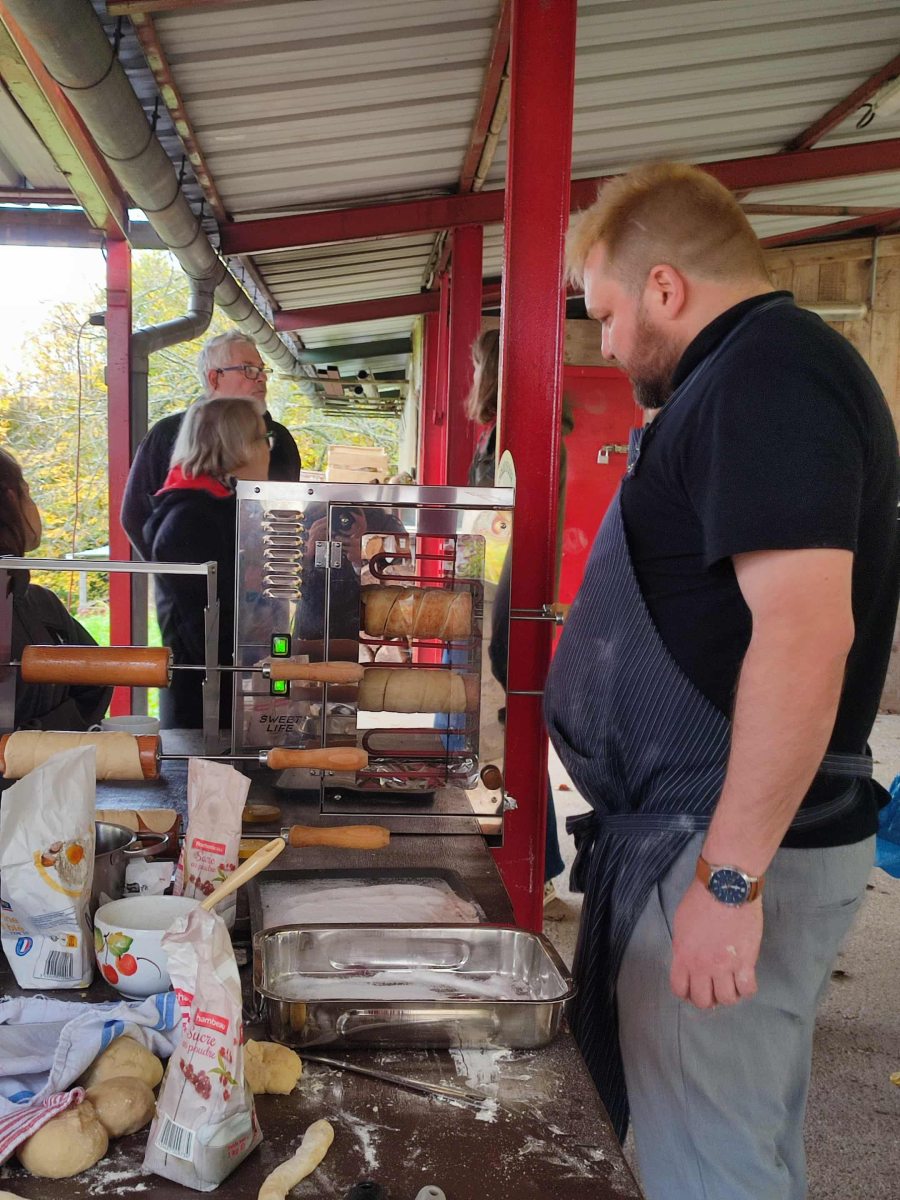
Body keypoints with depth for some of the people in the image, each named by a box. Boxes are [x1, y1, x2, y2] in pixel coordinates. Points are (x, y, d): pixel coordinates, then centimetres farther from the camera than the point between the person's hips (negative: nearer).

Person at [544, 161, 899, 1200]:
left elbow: (806, 629, -28)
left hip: (733, 843, -10)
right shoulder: (766, 370, 15)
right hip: (724, 832, 10)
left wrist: (729, 878, -25)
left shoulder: (765, 376, -17)